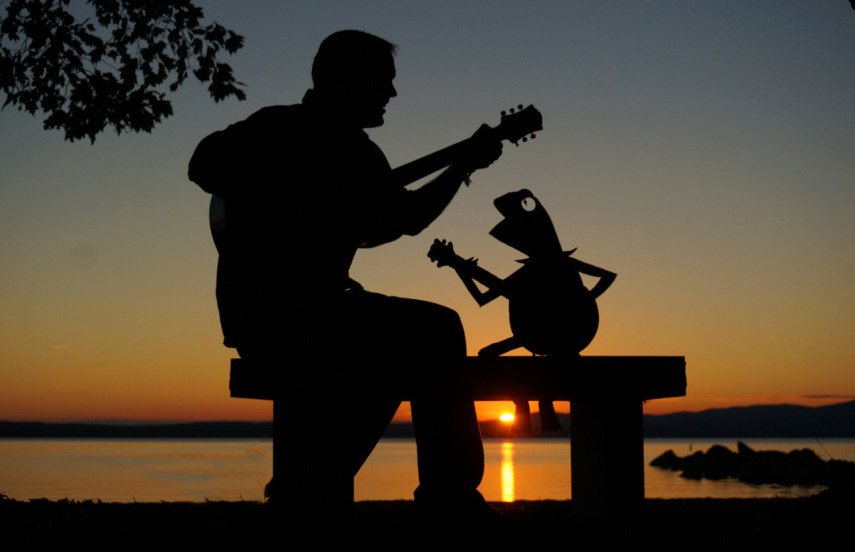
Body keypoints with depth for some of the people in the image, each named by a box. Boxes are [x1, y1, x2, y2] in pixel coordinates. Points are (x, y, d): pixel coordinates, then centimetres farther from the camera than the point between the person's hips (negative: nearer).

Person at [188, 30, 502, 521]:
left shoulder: (357, 151, 18)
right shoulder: (276, 128, -4)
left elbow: (402, 219, 26)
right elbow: (205, 166, -16)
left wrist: (463, 166, 16)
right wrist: (301, 210, -19)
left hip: (317, 306, 8)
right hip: (261, 311, -8)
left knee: (437, 328, -4)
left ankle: (446, 497, -3)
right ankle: (300, 492, -21)